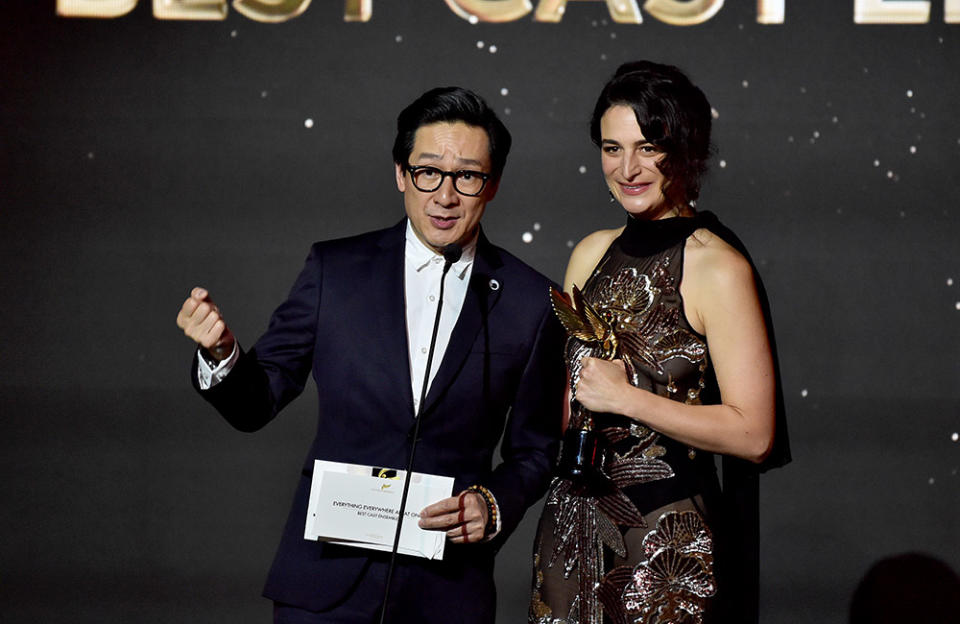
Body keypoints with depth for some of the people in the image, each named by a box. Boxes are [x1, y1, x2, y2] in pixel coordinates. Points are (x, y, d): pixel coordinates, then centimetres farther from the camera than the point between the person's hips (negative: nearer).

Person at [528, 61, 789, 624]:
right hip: (573, 524, 6)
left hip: (668, 537, -6)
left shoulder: (719, 269, -12)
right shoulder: (592, 253, 9)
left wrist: (624, 397, -17)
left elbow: (753, 434, -18)